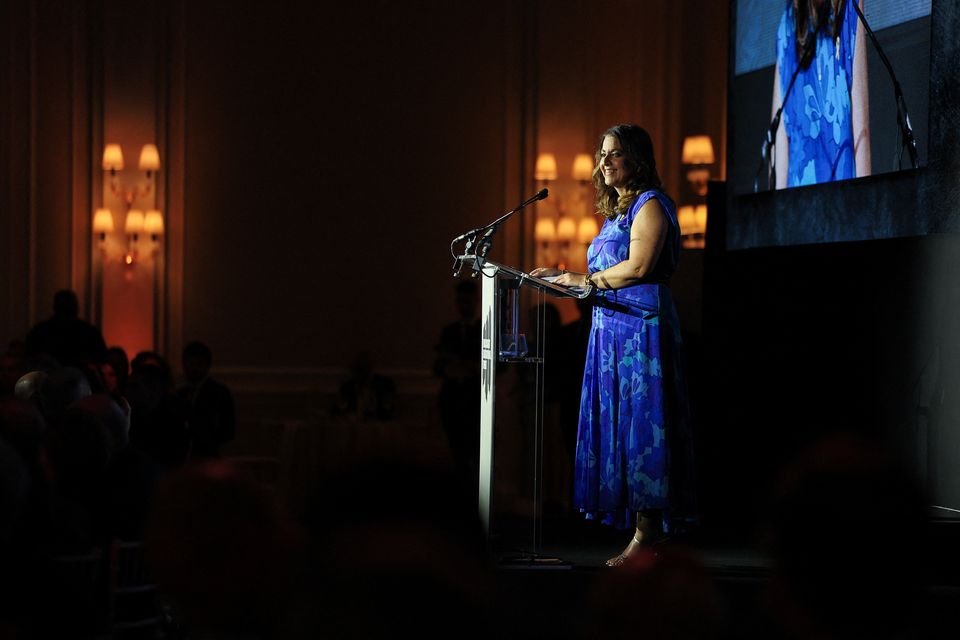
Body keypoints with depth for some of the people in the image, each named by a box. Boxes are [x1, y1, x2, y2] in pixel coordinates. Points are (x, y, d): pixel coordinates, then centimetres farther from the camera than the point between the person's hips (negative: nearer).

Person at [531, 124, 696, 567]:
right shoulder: (616, 210, 23)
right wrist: (563, 278, 12)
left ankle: (648, 532, -10)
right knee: (615, 422, 4)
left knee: (637, 422, -10)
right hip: (611, 329, 9)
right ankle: (645, 530, 3)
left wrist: (586, 279, -8)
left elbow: (638, 267, -16)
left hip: (641, 325, -9)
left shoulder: (650, 204, -5)